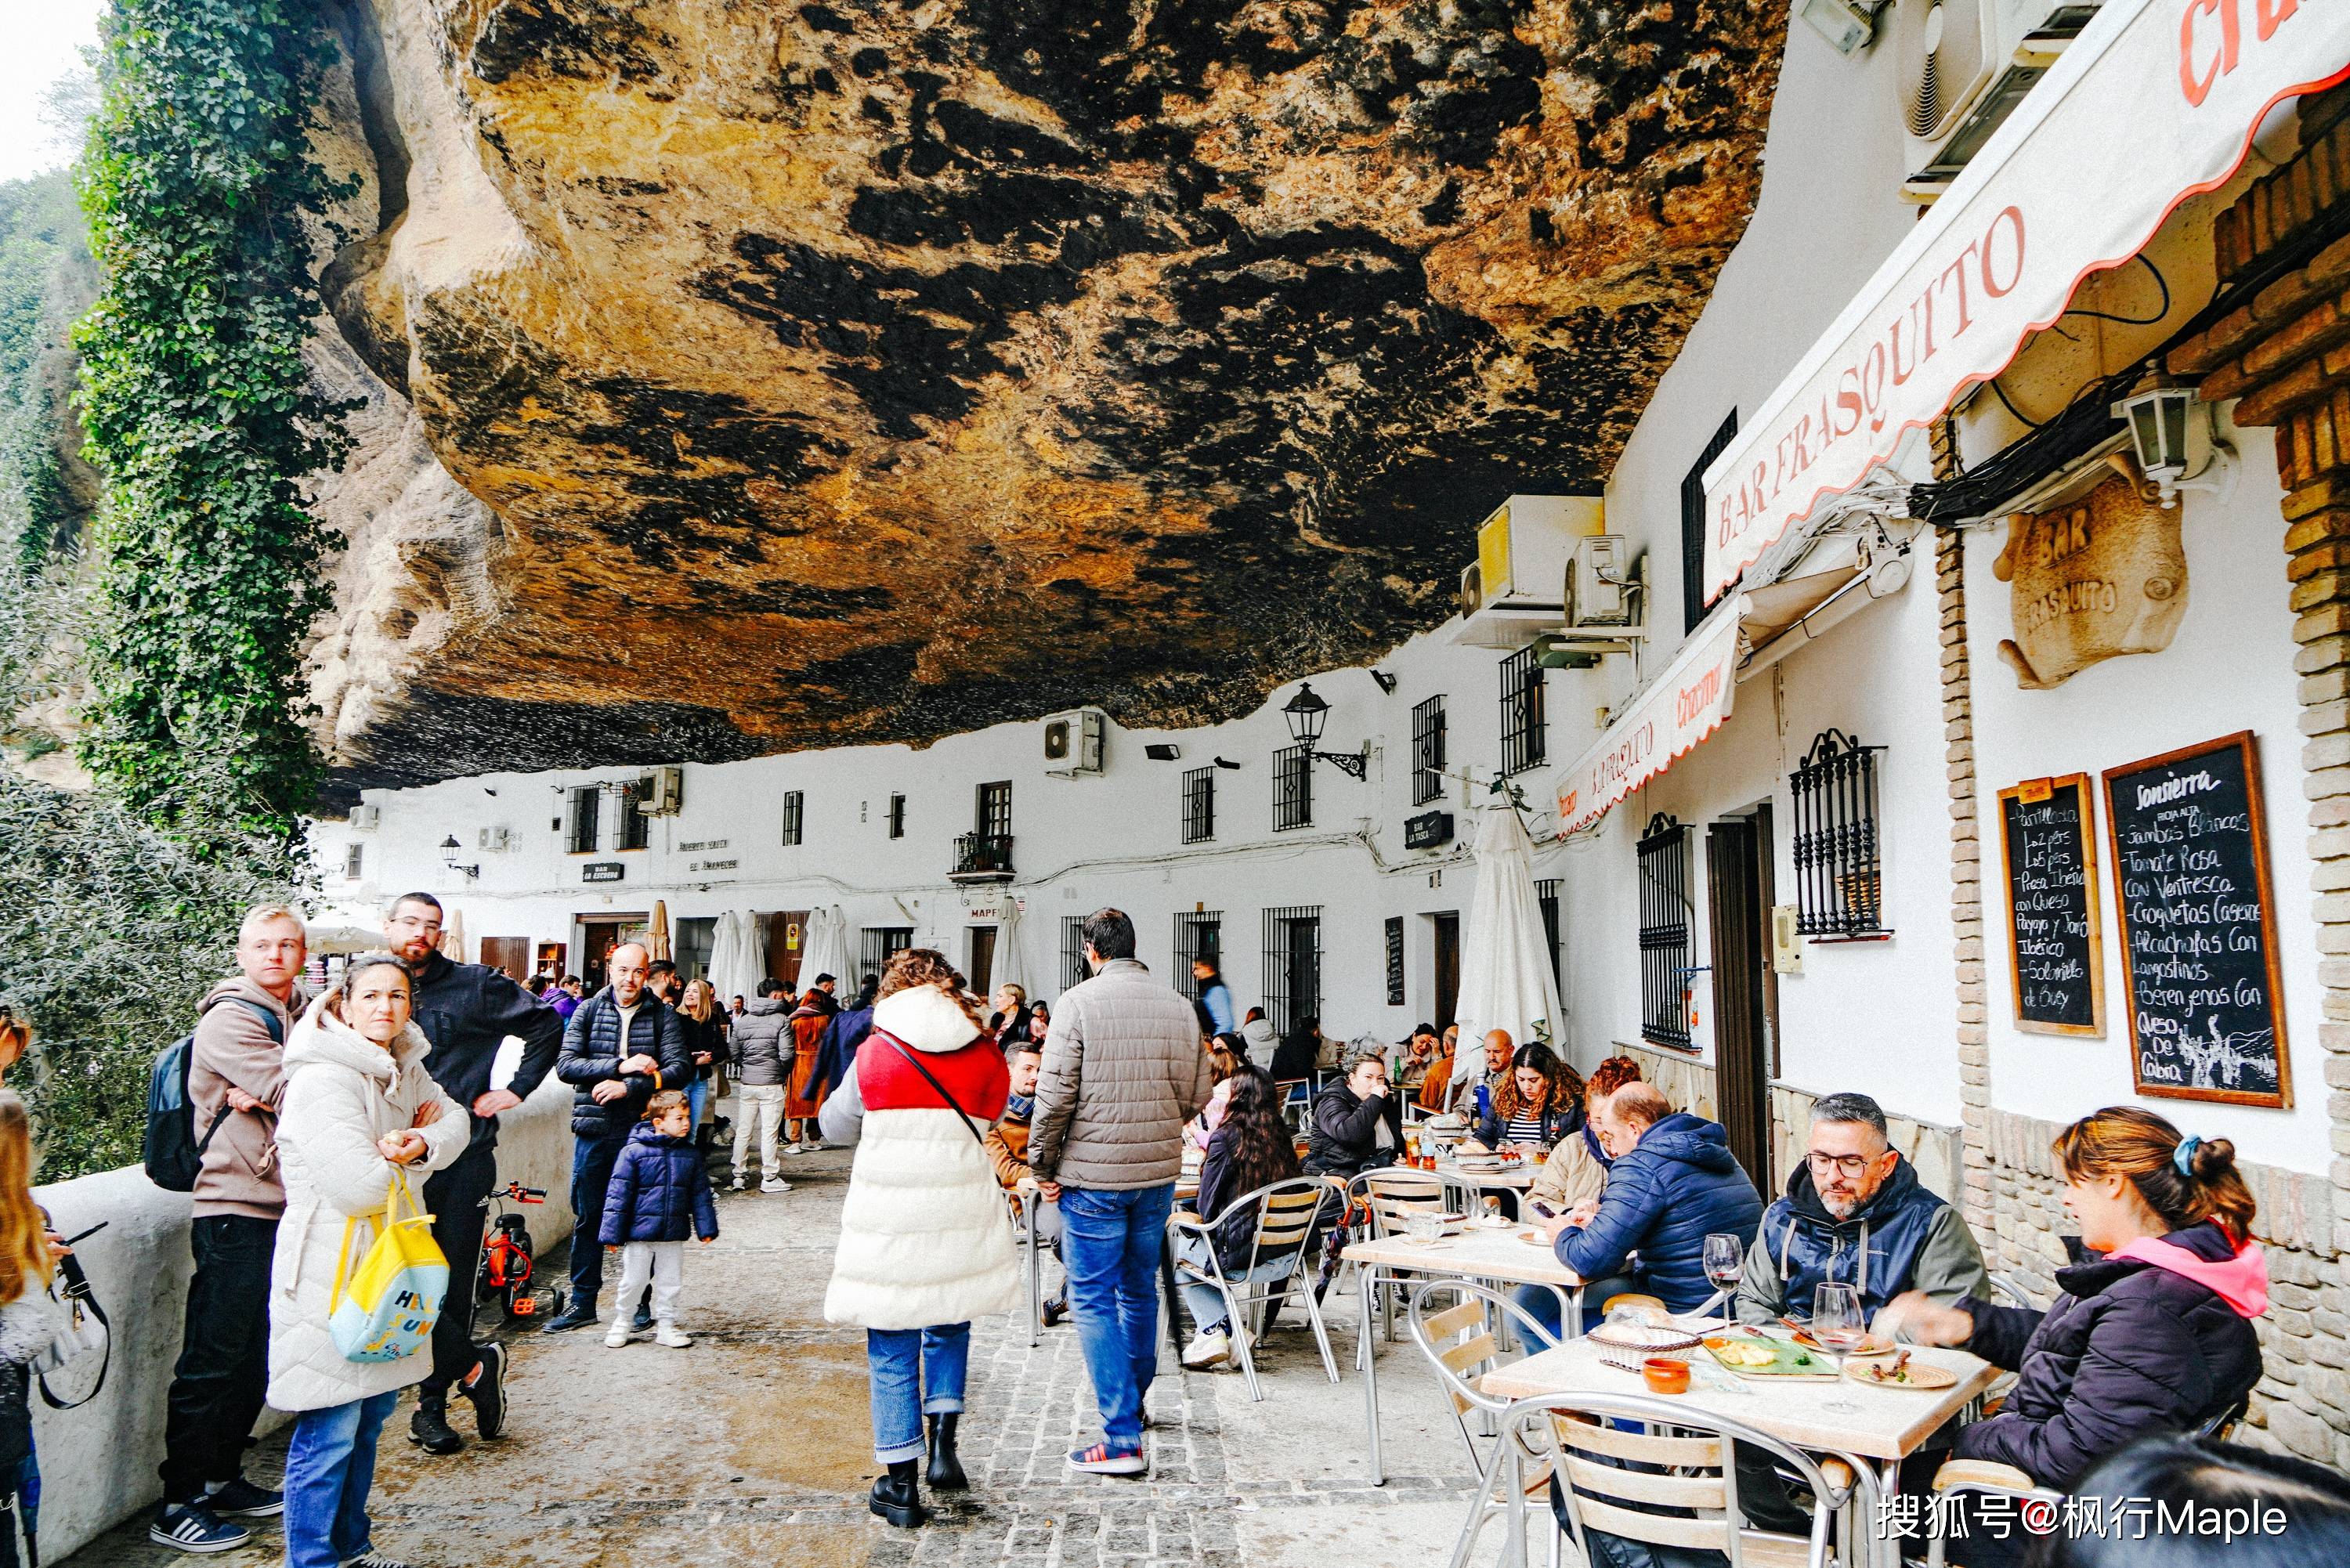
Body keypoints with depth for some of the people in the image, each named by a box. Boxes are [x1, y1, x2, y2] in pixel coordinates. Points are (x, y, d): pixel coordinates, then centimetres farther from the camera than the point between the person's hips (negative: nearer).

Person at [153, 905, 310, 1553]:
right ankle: (178, 1506, 12)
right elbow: (297, 1092, -21)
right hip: (236, 1212, -7)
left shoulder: (303, 1014, 12)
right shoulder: (229, 1019, -11)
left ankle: (222, 1478, 29)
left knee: (255, 1357, 16)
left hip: (285, 1207, 8)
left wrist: (270, 1093, -15)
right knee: (212, 1360, 0)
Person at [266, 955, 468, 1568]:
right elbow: (362, 1186, -27)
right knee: (329, 1434, -1)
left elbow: (454, 1119, 5)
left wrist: (419, 1143, -16)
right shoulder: (323, 1080, -21)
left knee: (371, 1414, 19)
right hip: (329, 1270, -9)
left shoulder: (403, 1068, 6)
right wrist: (410, 1155, -7)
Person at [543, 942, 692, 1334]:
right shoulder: (588, 1011, 4)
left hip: (642, 1131, -1)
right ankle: (582, 1302, 22)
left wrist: (628, 1086, -18)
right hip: (593, 1130, 1)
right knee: (588, 1217, 9)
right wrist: (621, 1066, -17)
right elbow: (566, 1064, -5)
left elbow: (681, 1068, -8)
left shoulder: (662, 1015, 0)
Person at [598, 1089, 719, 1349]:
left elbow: (700, 1195, 9)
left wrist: (706, 1228, 7)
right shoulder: (634, 1152, -12)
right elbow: (618, 1194, -9)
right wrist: (612, 1233, -9)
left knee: (670, 1283, 11)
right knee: (632, 1282, 8)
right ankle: (620, 1323, 30)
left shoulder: (692, 1155, 2)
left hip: (673, 1236, 4)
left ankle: (666, 1327, 26)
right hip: (639, 1233, -4)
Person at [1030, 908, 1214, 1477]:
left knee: (1093, 1298, 2)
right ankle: (1133, 1401, 37)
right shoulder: (1177, 1004, 2)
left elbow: (1055, 1092, -13)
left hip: (1093, 1174, -5)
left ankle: (1123, 1438, 0)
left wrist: (1043, 1164, -1)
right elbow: (1197, 1093, 5)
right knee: (1140, 1290, 20)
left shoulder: (1079, 1002, -11)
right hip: (1160, 1173, 5)